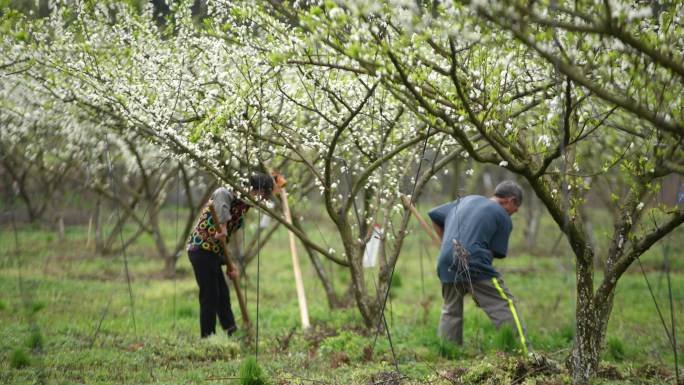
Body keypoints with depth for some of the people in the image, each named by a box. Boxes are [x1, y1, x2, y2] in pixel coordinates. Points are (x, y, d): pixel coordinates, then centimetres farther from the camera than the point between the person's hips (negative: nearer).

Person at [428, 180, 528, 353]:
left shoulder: (466, 200, 23)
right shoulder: (503, 218, 6)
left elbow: (434, 216, 28)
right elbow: (495, 252, 2)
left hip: (446, 265, 6)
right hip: (474, 265, -6)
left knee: (451, 312, 18)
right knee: (505, 306, -2)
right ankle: (522, 352, -9)